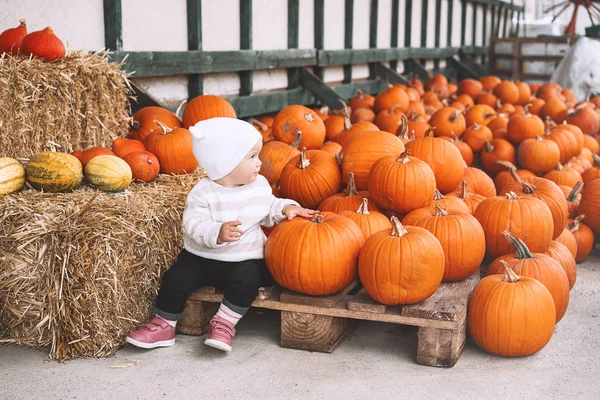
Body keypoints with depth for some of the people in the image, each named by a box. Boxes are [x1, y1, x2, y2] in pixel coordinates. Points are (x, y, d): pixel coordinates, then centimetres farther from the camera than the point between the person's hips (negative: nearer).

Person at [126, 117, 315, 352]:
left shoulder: (260, 184, 1)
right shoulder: (203, 193, -13)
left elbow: (268, 211, 15)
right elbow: (194, 224, -22)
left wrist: (286, 208, -5)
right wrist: (217, 233, -41)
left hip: (245, 260, 1)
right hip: (201, 257, -1)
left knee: (246, 279, -29)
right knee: (176, 278, -16)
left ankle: (224, 324, -12)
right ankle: (163, 326, 5)